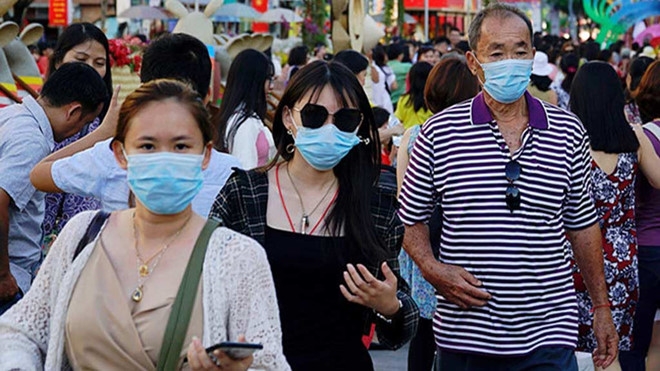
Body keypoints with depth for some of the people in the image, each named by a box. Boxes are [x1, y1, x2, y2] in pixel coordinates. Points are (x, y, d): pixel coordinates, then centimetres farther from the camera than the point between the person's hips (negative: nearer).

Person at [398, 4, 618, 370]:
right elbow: (410, 218, 7)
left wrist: (601, 306, 14)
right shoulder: (439, 133, -1)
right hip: (464, 336, 0)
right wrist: (432, 269, -10)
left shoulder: (568, 133, 4)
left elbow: (582, 223, 13)